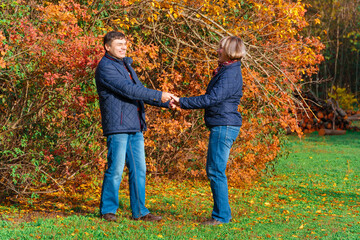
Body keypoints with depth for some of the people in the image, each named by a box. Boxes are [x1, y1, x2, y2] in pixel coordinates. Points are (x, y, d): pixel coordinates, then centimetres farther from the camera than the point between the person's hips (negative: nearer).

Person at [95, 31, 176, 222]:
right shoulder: (106, 68, -9)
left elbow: (139, 91, 23)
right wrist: (158, 95, -18)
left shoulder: (125, 65, 21)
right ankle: (108, 210, 5)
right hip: (117, 127, -8)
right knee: (116, 169, -6)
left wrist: (167, 103, 11)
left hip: (135, 127, 8)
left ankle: (139, 211, 11)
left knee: (139, 169, 6)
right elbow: (128, 90, -18)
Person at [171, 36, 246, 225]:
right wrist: (183, 104, 18)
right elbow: (212, 98, 21)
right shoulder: (226, 71, 17)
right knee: (212, 170, 15)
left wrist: (182, 102, -18)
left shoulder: (230, 75, -16)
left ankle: (221, 216, -3)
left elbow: (211, 99, -22)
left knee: (216, 171, -8)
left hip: (224, 126, -11)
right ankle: (223, 212, 21)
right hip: (221, 126, 11)